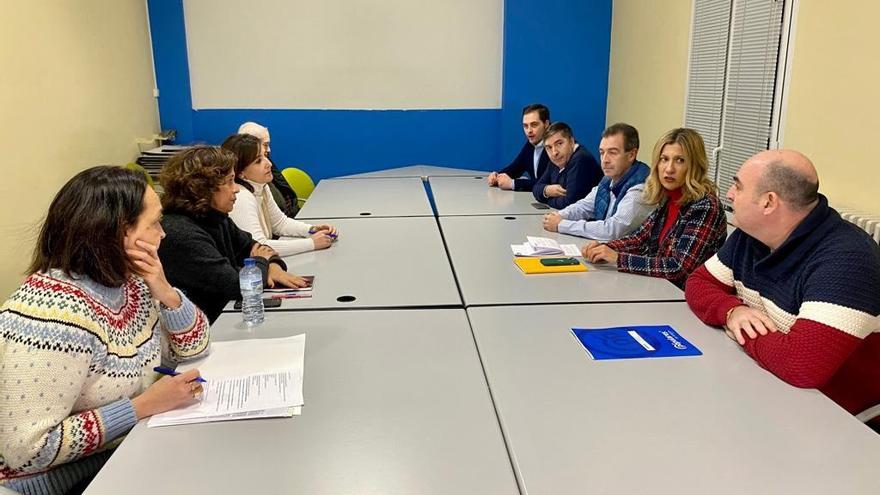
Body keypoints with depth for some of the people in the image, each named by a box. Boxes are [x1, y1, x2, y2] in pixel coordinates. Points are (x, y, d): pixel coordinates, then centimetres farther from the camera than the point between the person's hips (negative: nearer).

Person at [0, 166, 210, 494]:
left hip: (130, 450, 7)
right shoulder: (52, 315, -27)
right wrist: (144, 405, -25)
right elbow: (26, 449, -28)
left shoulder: (127, 281, -3)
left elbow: (192, 348, 4)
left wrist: (164, 291, -13)